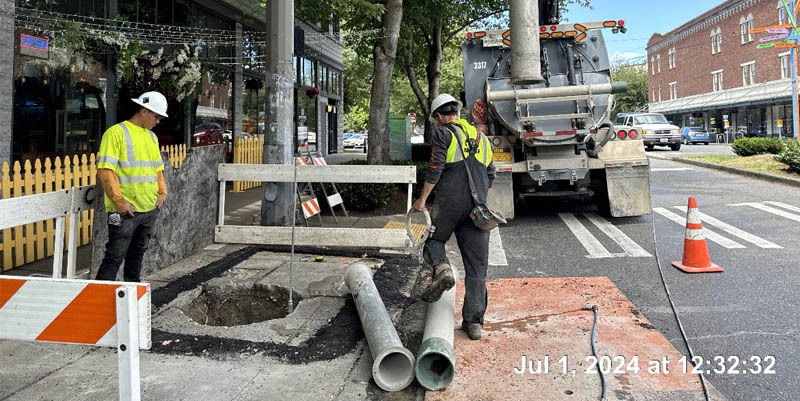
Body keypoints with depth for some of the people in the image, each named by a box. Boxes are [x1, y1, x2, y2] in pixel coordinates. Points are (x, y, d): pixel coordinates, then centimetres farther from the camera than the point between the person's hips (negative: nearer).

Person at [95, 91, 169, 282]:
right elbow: (105, 171, -15)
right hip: (125, 209, -7)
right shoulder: (116, 133, -9)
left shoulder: (151, 137, 16)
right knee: (115, 257, -6)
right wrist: (119, 201, -19)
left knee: (138, 253, 17)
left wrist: (161, 193, 11)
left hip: (150, 209, 8)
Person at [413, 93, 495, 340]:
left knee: (434, 239, 19)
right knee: (477, 266, 4)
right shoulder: (480, 137, 22)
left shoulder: (442, 134, 2)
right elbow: (490, 175, 22)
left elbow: (435, 169, -8)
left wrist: (422, 199, -2)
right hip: (477, 208, 5)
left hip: (449, 201, -5)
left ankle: (442, 269, -12)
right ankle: (474, 321, 4)